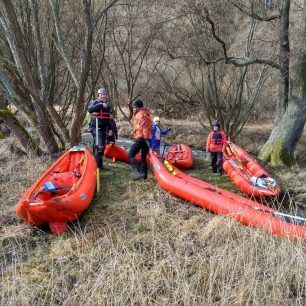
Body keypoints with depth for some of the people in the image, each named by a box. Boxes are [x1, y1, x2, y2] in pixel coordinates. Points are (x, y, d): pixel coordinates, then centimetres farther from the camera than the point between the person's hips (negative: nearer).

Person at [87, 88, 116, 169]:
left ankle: (100, 163, 21)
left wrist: (110, 129, 12)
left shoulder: (107, 105, 16)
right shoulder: (95, 102, -4)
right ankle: (98, 163, -8)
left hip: (104, 129, 7)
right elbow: (90, 109, -27)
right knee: (100, 146, -17)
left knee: (103, 146, 11)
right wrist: (101, 105, -31)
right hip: (97, 128, -7)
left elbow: (110, 118, 20)